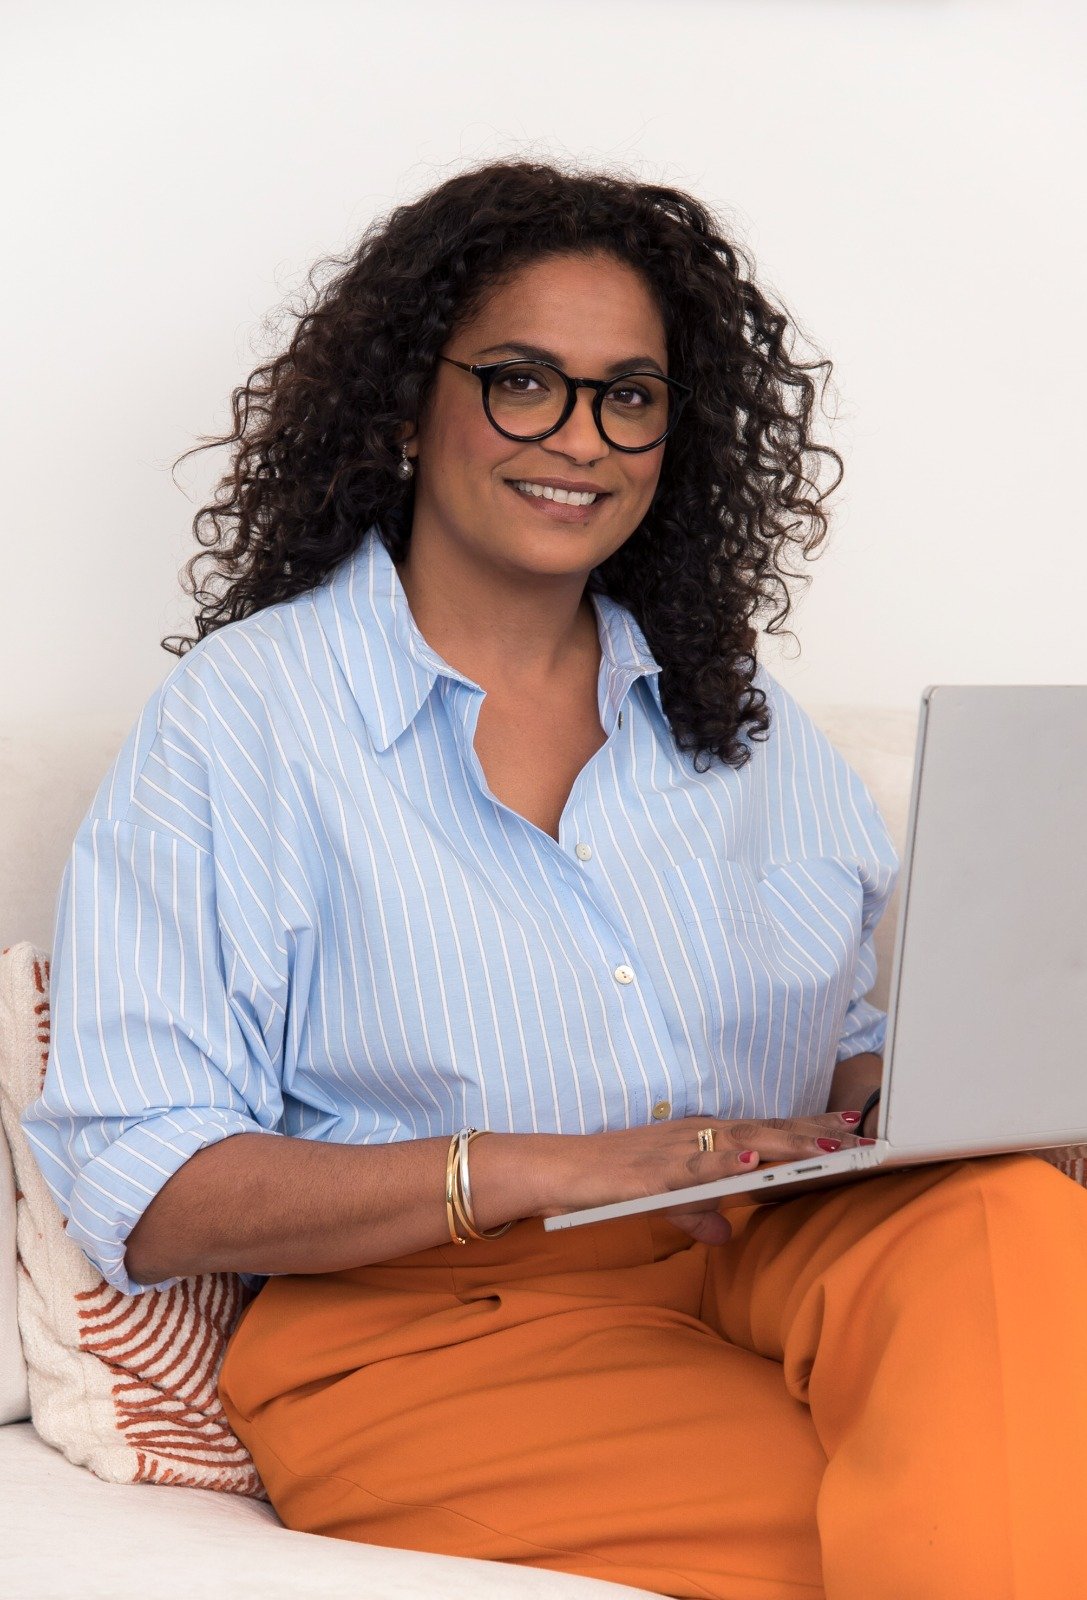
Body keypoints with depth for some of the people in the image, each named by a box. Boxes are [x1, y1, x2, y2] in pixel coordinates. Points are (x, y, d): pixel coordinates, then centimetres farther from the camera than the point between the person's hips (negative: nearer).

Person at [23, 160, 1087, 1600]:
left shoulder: (735, 712, 19)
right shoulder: (242, 715, 1)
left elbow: (860, 1051, 20)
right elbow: (145, 1194, -6)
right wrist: (543, 1170, -18)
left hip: (771, 1259, 6)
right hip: (430, 1315, -5)